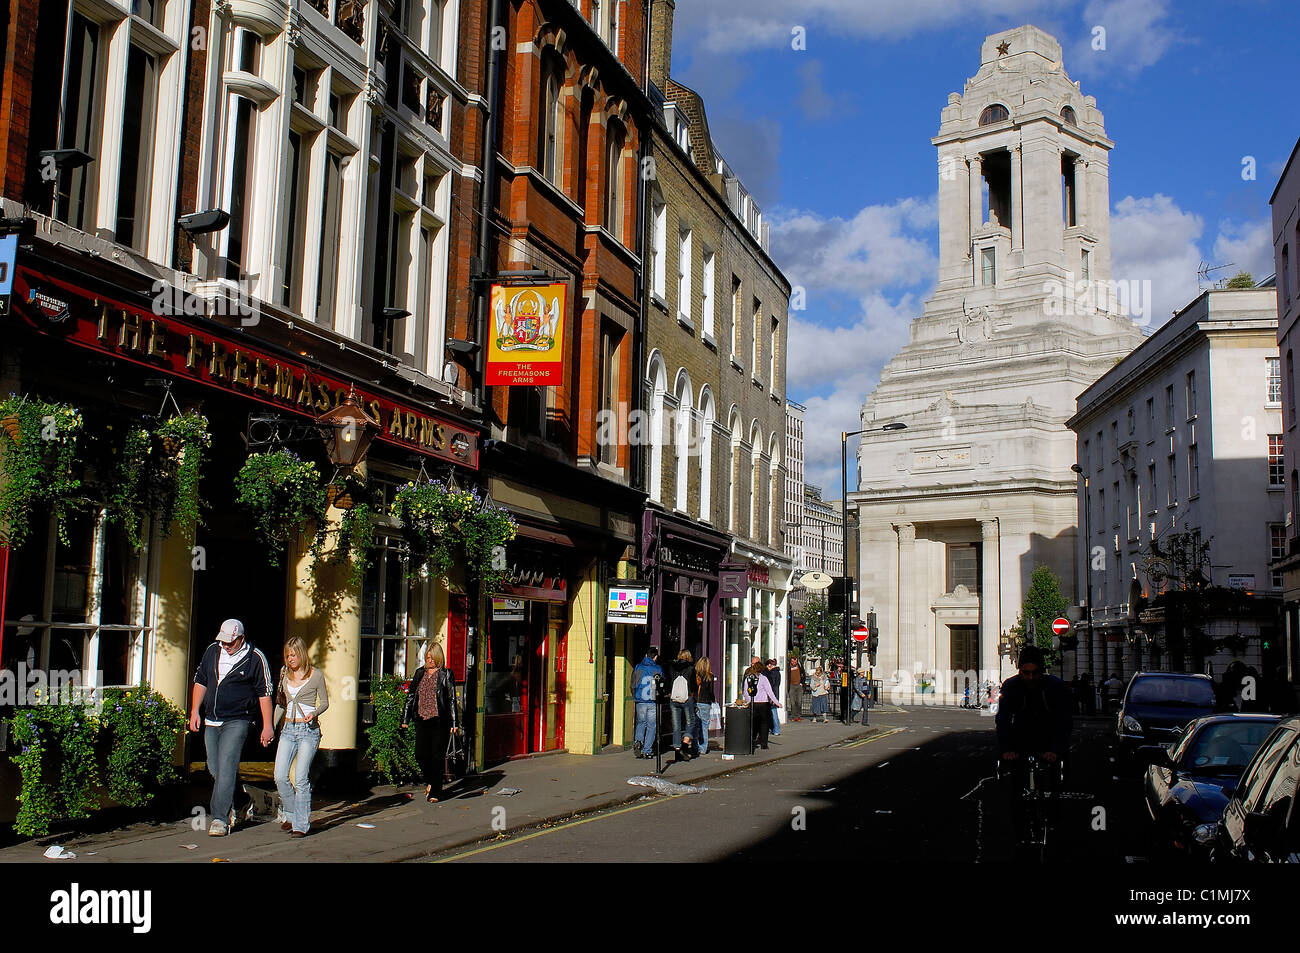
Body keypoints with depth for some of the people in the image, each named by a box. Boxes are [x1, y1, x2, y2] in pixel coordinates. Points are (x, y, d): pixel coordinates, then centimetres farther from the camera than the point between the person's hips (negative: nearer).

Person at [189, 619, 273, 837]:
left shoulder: (255, 659, -8)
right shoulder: (213, 651, 7)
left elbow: (265, 693, -5)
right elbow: (200, 681, 17)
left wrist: (267, 726, -6)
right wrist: (195, 711, 9)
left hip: (237, 722, -6)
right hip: (211, 721, 6)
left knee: (226, 766, -15)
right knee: (214, 769, 10)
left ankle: (220, 818, -15)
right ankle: (229, 809, 29)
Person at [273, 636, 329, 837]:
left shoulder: (315, 675, -2)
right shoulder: (285, 674, 11)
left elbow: (324, 702, 6)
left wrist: (314, 713, -15)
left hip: (309, 730, -4)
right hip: (288, 730, 4)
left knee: (301, 779, -9)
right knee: (280, 776, -5)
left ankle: (301, 824, -2)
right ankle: (290, 814, 17)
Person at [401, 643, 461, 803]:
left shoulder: (445, 675, -1)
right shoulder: (420, 674, 13)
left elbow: (452, 700, -3)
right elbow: (411, 696, 17)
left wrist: (454, 722, -8)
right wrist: (405, 718, 14)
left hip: (440, 721, -4)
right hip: (422, 720, 4)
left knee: (437, 756, -2)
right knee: (420, 754, 0)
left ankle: (434, 792, 5)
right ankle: (429, 782, 27)